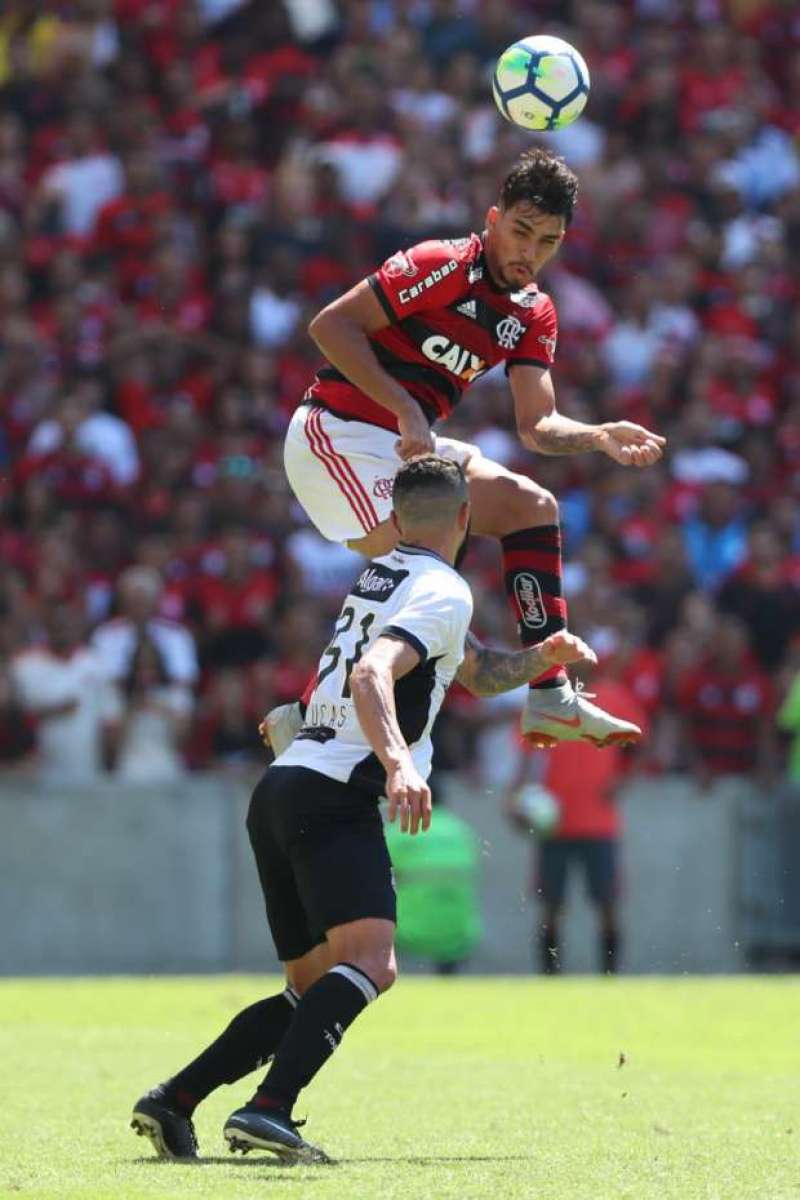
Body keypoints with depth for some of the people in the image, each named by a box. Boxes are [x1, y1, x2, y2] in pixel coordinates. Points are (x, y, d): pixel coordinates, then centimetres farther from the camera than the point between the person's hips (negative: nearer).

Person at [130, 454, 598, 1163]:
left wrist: (544, 655, 22)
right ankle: (268, 1108, -39)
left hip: (281, 791, 10)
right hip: (334, 796, -9)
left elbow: (479, 672, 35)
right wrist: (397, 763, -37)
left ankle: (172, 1102, 10)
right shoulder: (443, 592, -6)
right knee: (371, 962, -23)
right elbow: (371, 673, -23)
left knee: (317, 989, 16)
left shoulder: (380, 576, 22)